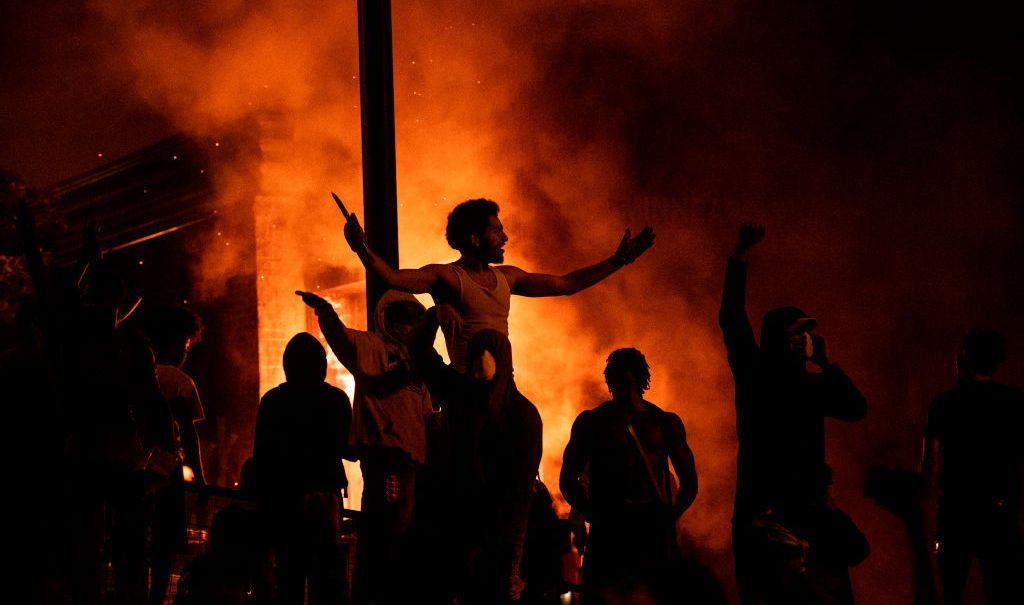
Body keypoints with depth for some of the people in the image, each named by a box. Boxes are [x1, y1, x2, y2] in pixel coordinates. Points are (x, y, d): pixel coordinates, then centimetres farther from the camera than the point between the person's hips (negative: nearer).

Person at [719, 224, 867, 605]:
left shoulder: (814, 385, 13)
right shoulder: (755, 376, 4)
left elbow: (857, 409, -1)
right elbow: (732, 322, -6)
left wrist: (825, 363, -3)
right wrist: (739, 259, -13)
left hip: (806, 510, 3)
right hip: (759, 513, -3)